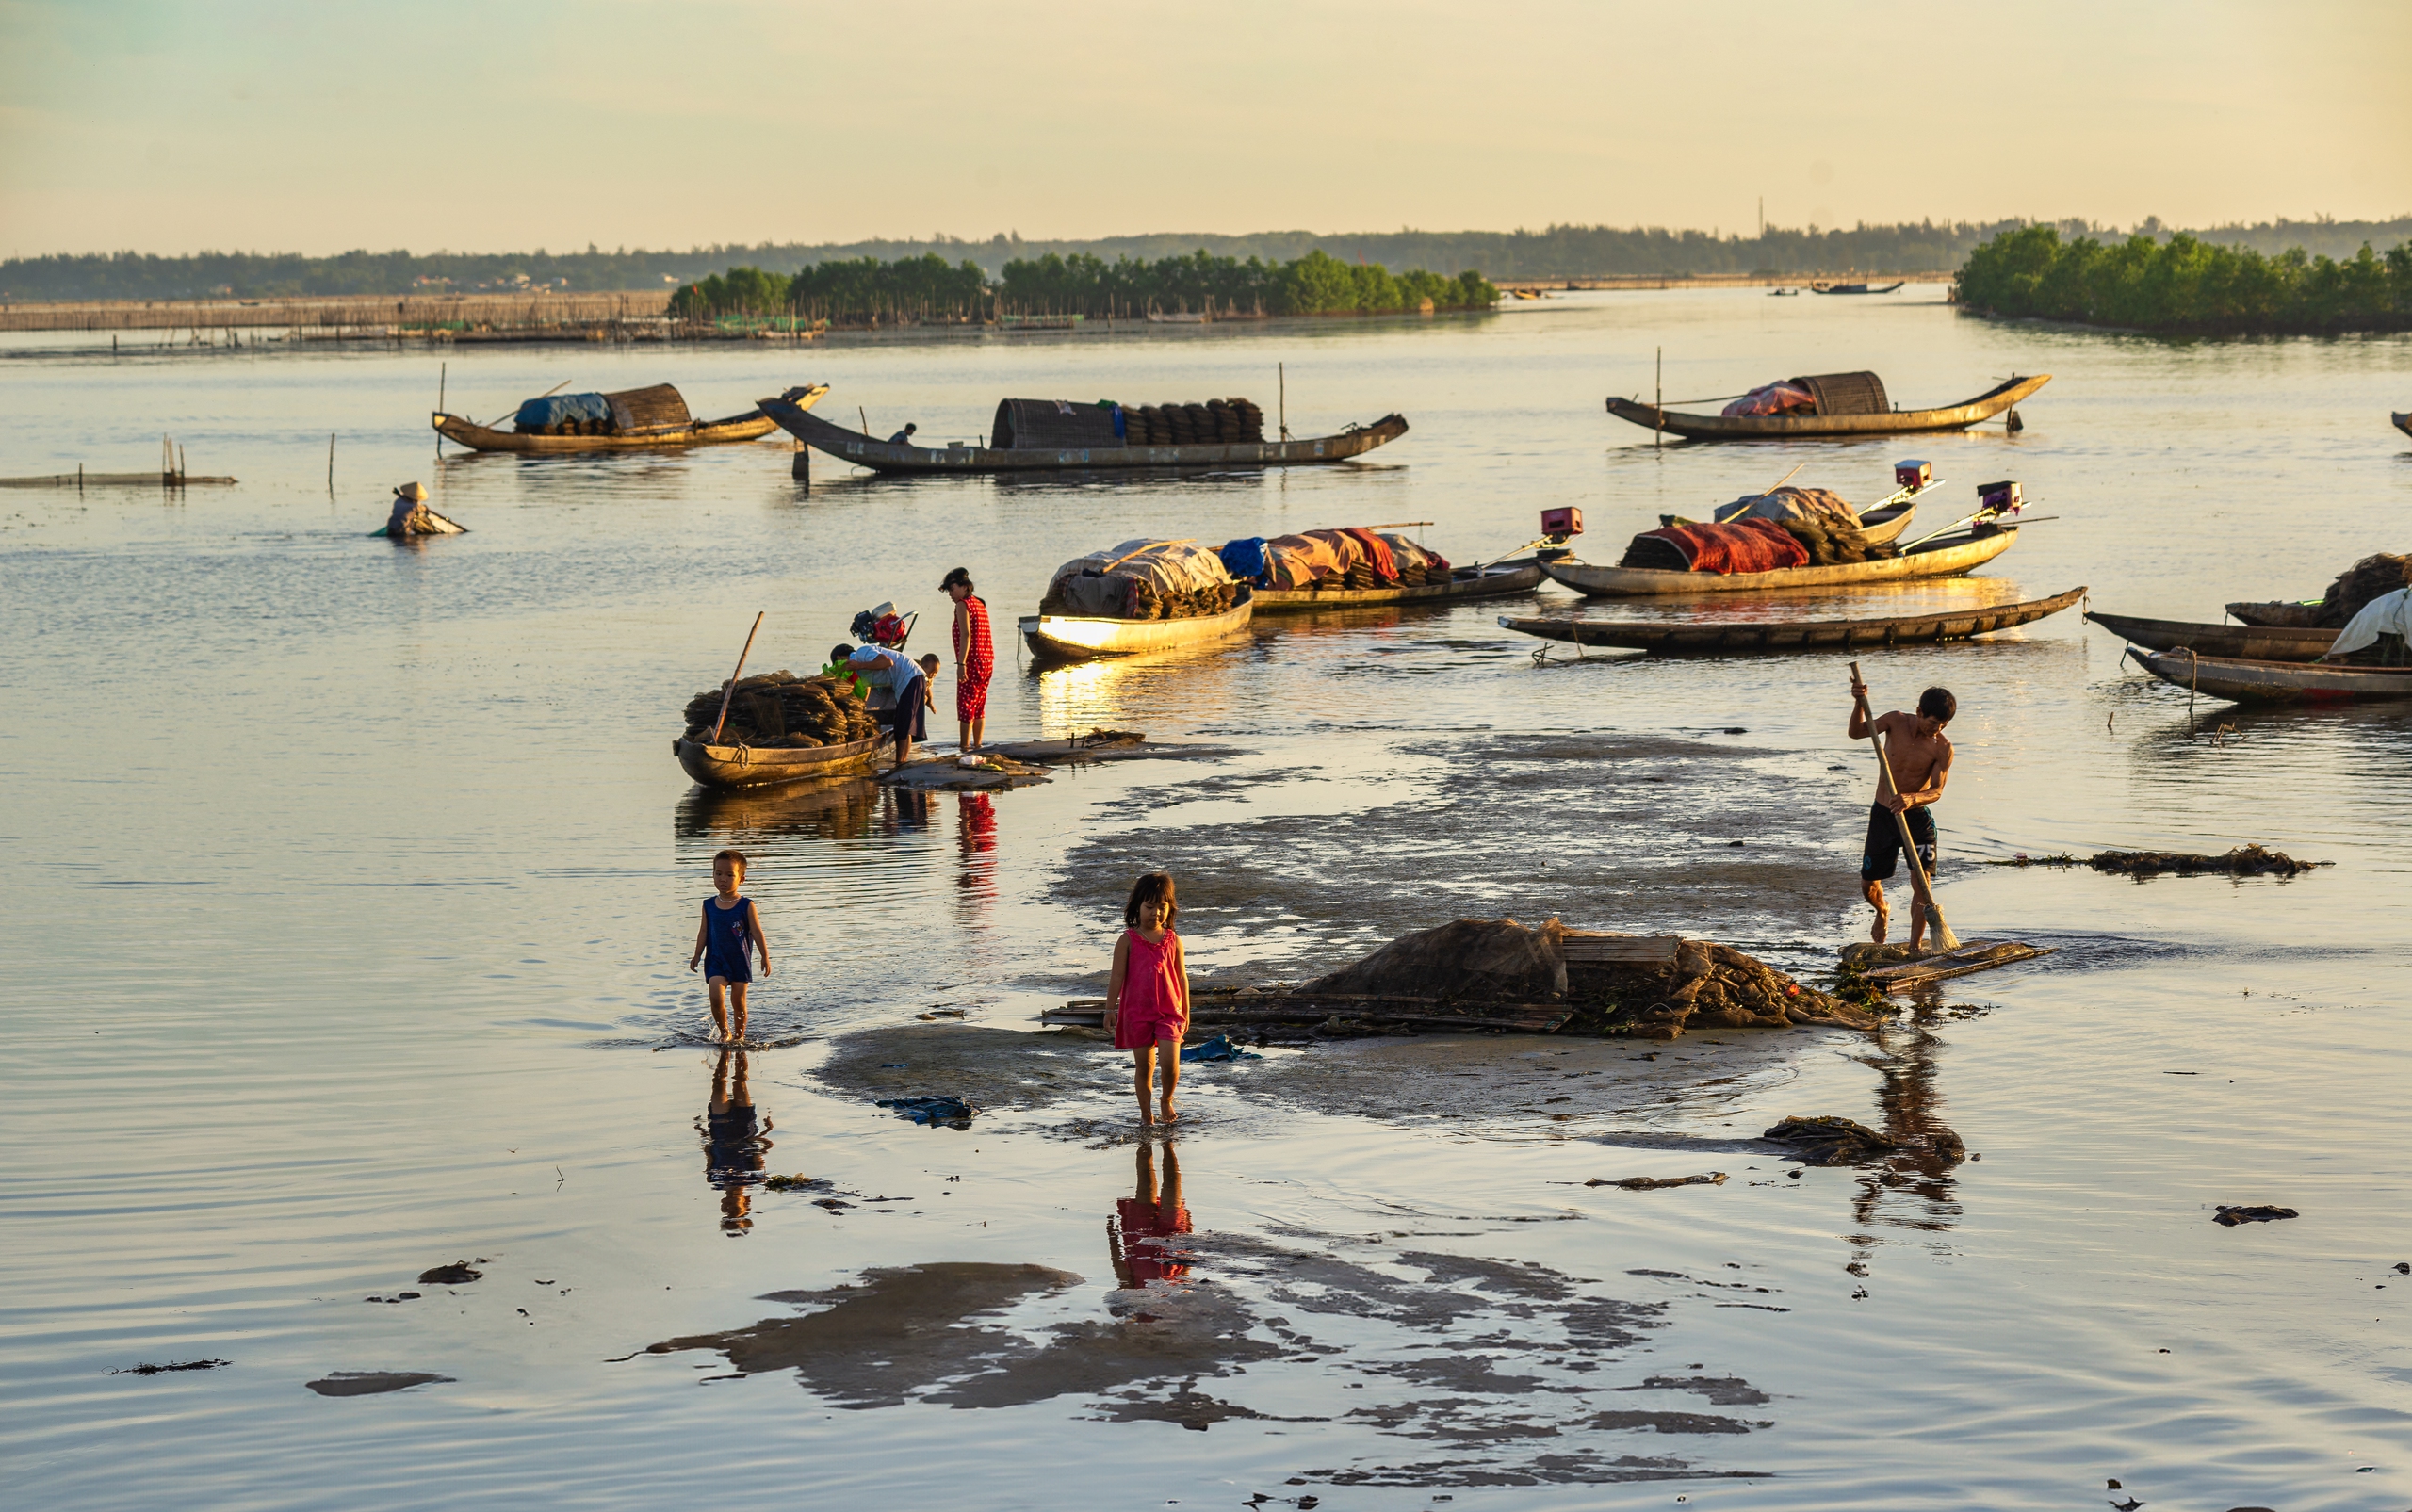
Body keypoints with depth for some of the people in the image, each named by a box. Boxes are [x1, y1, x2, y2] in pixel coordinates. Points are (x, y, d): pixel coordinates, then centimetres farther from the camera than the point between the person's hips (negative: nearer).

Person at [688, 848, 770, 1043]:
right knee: (716, 997, -15)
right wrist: (697, 955, 4)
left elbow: (757, 932, -3)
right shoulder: (709, 906, 2)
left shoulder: (746, 906, -5)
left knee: (738, 1001, 4)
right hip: (716, 961, 1)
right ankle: (724, 1033, 3)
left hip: (740, 961, -1)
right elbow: (704, 931, 8)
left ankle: (739, 1036, 21)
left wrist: (765, 957, -5)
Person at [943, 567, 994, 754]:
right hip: (987, 661, 9)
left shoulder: (963, 605, -9)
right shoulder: (980, 604, 16)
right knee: (979, 706, 14)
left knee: (965, 706, -6)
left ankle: (964, 748, -8)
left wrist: (961, 663, -23)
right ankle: (977, 746, 18)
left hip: (971, 662, -8)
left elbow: (965, 635, -19)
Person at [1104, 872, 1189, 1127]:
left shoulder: (1173, 941, 3)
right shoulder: (1128, 940, -3)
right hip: (1137, 1012, 0)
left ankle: (1167, 1100, 15)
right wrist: (1110, 1008, -7)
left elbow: (1181, 977, 10)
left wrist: (1185, 1011, 13)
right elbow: (1117, 976, -3)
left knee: (1170, 1062, -12)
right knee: (1143, 1066, 5)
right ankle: (1145, 1112, 20)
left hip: (1169, 1012, 1)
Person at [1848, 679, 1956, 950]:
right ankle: (1882, 912, 45)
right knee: (1868, 885, 10)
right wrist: (1859, 703, -32)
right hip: (1882, 815, 2)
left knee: (1921, 882, -14)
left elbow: (1936, 791, -20)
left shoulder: (1943, 748, -14)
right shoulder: (1896, 721, -8)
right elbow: (1857, 732, -14)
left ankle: (1914, 947, -6)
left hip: (1917, 817, -2)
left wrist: (1912, 799, -40)